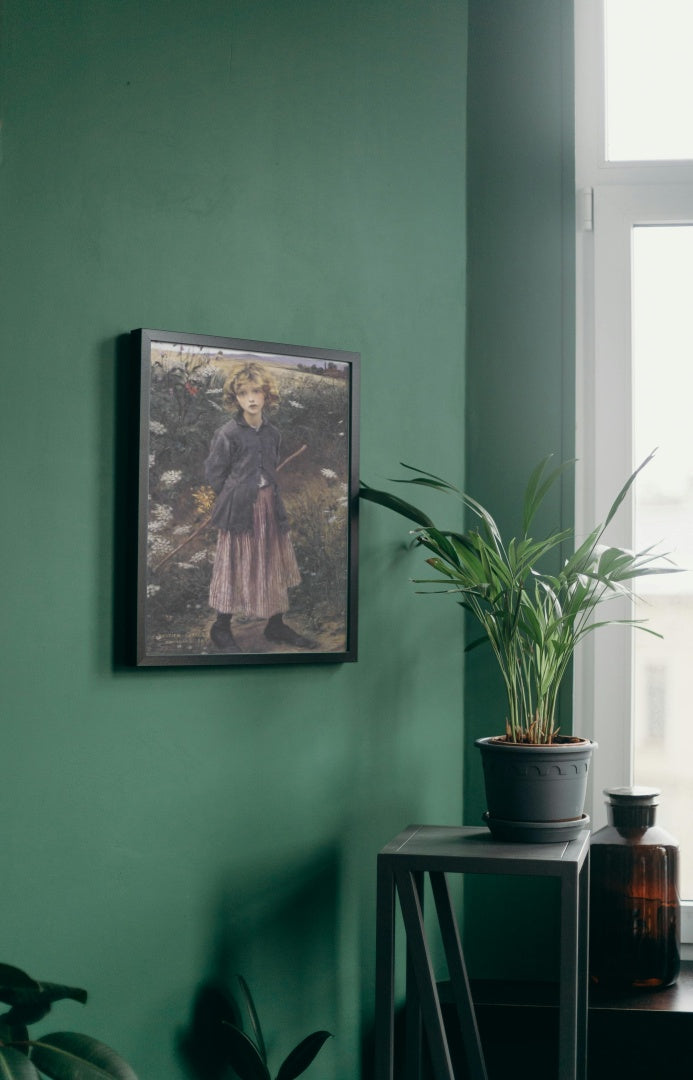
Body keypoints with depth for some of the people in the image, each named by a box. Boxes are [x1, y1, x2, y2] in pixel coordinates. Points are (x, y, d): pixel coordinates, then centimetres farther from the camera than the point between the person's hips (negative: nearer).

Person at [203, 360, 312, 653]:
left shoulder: (272, 433, 3)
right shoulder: (228, 434, -14)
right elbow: (213, 474, -7)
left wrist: (267, 495, 6)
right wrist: (234, 499, -1)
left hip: (269, 506, 6)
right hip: (238, 509, -6)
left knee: (274, 563, 12)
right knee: (235, 566, 2)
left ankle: (276, 625, 26)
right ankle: (221, 629, 15)